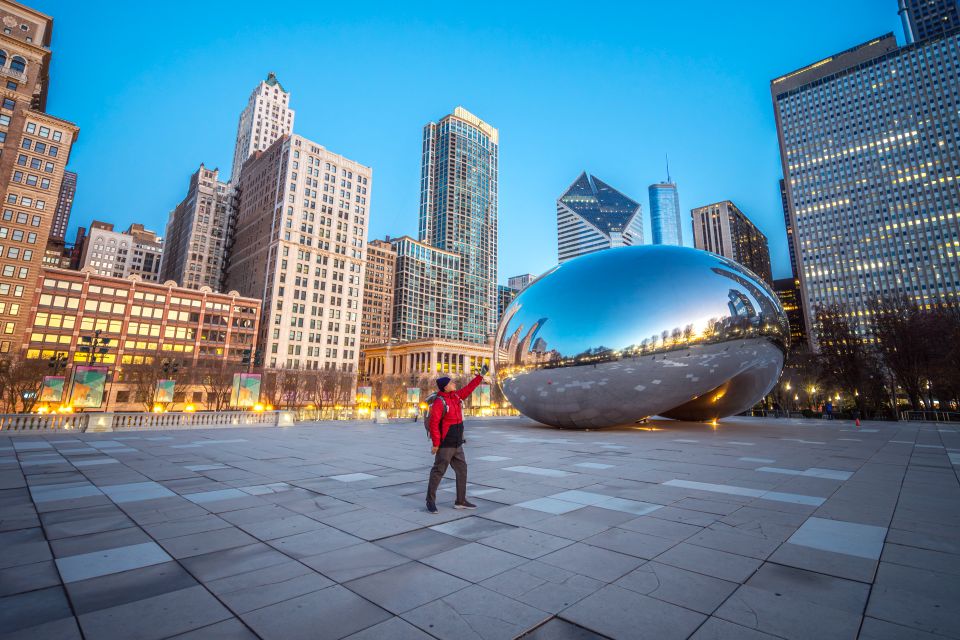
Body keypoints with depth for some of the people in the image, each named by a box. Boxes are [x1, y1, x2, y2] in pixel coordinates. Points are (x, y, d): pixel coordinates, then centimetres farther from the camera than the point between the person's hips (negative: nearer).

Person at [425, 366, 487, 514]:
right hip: (445, 445, -9)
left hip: (457, 445, 9)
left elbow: (468, 389, 20)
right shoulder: (439, 402, -18)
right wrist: (436, 443, -21)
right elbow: (433, 423, -20)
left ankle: (461, 501, 24)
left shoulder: (456, 396, 7)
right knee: (438, 472, 0)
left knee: (462, 470, 13)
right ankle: (430, 501, 14)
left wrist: (481, 376, 20)